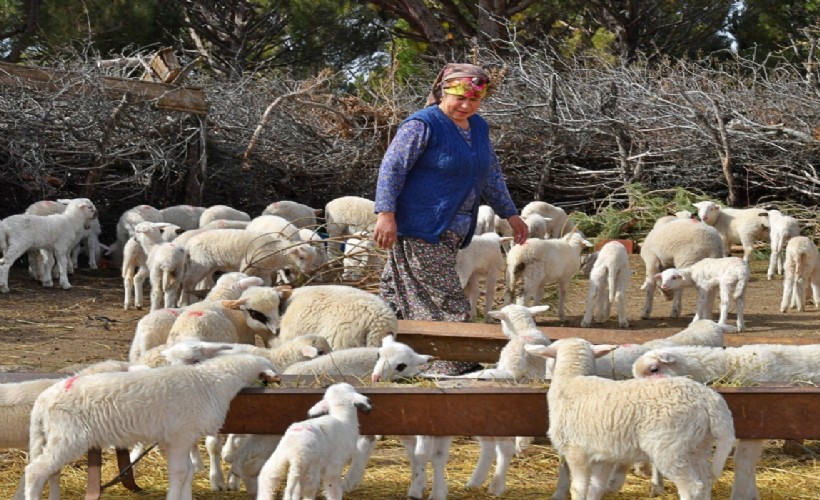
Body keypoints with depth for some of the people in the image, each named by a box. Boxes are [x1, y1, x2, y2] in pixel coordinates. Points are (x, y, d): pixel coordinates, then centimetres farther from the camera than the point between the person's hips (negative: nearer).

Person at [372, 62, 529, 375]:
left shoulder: (478, 127, 16)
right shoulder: (423, 125, -10)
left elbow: (491, 176, 27)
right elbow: (392, 168, -14)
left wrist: (510, 214, 28)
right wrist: (385, 214, -23)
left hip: (452, 230, 8)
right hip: (420, 230, -8)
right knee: (446, 301, -9)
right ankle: (457, 367, -7)